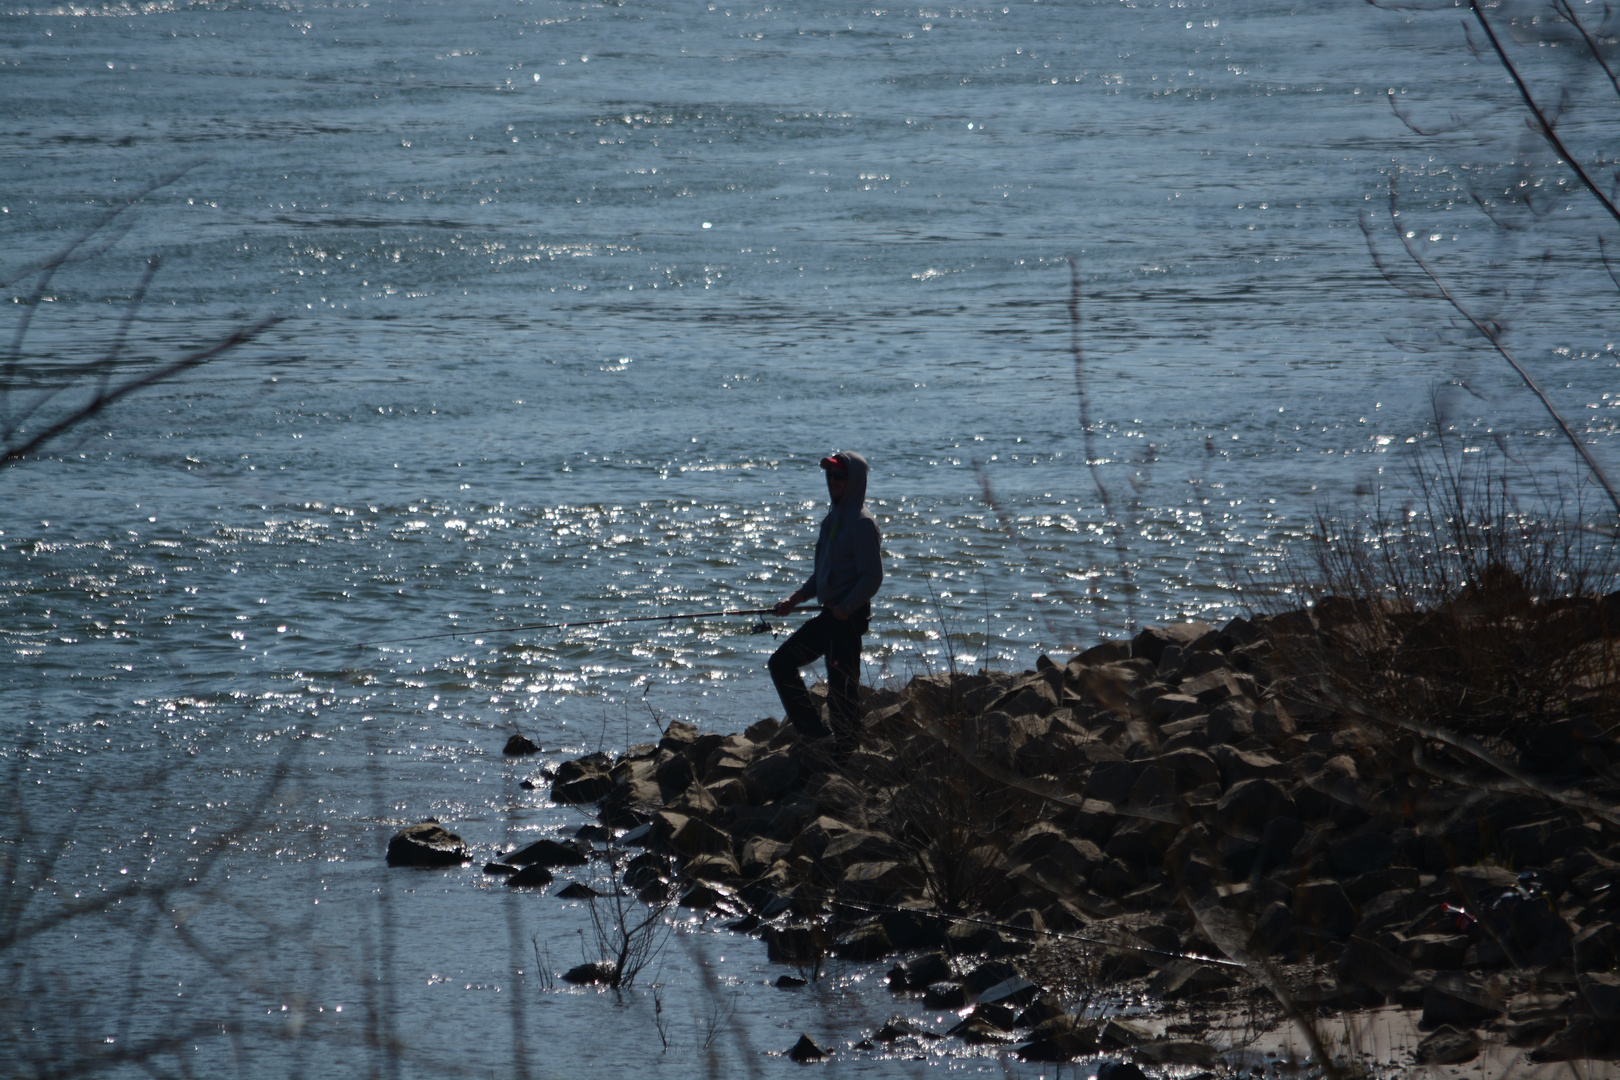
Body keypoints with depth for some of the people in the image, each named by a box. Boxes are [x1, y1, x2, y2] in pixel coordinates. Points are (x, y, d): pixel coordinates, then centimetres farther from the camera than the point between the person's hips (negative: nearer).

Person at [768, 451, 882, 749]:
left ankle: (846, 754, -1)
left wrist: (845, 609, -24)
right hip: (829, 615, 10)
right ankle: (813, 733, 13)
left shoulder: (861, 523, -13)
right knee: (782, 662, 12)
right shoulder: (833, 518, 16)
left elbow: (873, 577, -19)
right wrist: (795, 599, 11)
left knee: (841, 687, -7)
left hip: (849, 617, -10)